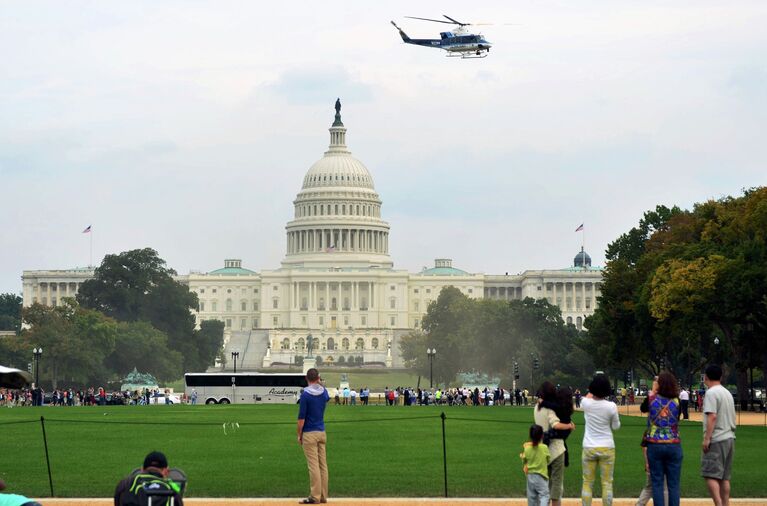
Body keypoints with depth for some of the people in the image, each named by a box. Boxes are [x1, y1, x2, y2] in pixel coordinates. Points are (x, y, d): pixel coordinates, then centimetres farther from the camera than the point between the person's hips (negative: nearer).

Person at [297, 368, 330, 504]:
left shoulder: (305, 394, -13)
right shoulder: (323, 392, 4)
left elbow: (301, 418, -14)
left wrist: (299, 434, -4)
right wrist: (320, 384, 24)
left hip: (309, 433, -6)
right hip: (322, 432, 6)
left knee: (313, 465, -7)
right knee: (323, 465, 8)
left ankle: (315, 497, -8)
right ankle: (323, 496, 11)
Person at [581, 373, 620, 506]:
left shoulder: (586, 404, -9)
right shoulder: (611, 406, -13)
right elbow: (616, 427, 2)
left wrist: (594, 387, 29)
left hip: (589, 448, 1)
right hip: (607, 448, -1)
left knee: (587, 483, 7)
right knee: (607, 483, 4)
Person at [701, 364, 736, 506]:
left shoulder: (711, 393, -11)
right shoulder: (727, 393, 16)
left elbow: (712, 416, -20)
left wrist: (707, 438, -20)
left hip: (716, 440, -9)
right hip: (729, 438, 9)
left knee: (710, 474, -9)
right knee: (724, 477, 12)